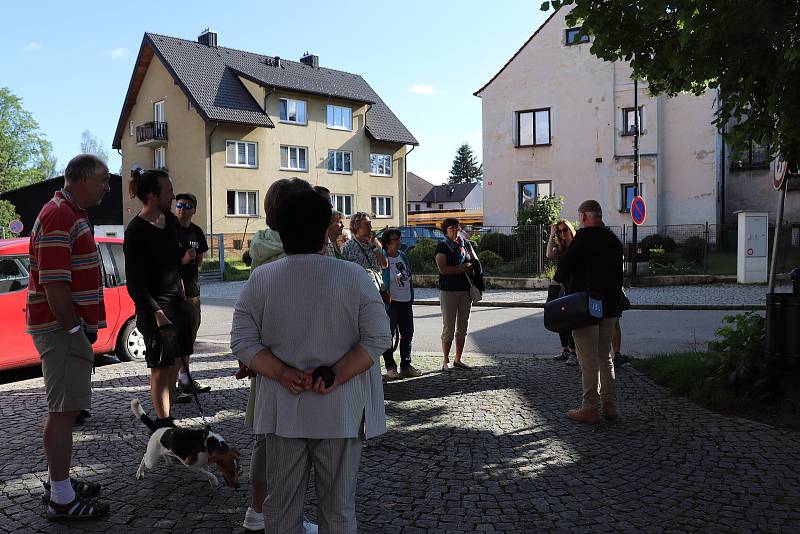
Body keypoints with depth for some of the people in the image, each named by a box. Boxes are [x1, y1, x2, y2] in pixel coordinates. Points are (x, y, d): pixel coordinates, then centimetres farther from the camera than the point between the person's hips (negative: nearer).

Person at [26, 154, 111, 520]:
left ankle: (59, 482, 29)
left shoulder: (70, 214, 17)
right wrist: (75, 329, -17)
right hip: (61, 328, -11)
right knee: (64, 410, -4)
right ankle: (62, 499, 5)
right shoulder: (59, 216, -17)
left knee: (64, 407, 17)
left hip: (69, 326, 11)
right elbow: (54, 285, -24)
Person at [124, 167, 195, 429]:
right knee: (161, 367, -2)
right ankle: (164, 422, 8)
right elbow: (135, 284, -17)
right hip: (155, 305, -8)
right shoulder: (136, 231, -16)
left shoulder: (170, 220, 7)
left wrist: (183, 257, 1)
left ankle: (166, 417, 22)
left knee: (174, 362, 11)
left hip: (177, 299, 8)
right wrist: (157, 314, -23)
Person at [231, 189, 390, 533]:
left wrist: (282, 373, -11)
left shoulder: (260, 279, -2)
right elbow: (377, 338, -11)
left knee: (281, 505, 15)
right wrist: (336, 376, -15)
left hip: (283, 409, 2)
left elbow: (242, 342, -4)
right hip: (340, 410, -1)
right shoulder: (353, 277, -7)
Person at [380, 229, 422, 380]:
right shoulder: (383, 259, -10)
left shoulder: (403, 257, 12)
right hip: (391, 303, -7)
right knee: (389, 335, -3)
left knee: (407, 333, 10)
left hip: (406, 301, 7)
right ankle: (390, 368, 4)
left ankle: (406, 366, 20)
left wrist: (411, 297, 18)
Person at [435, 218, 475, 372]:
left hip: (465, 290, 6)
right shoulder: (442, 247, -4)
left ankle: (458, 359, 19)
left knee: (463, 327, 9)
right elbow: (443, 269, -16)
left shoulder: (463, 245, 14)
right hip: (448, 291, -6)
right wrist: (463, 268, -11)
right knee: (449, 327, -3)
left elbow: (470, 265, 22)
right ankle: (445, 361, 6)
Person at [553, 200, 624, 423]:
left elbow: (565, 265, -13)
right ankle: (608, 404, 21)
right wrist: (614, 299, 18)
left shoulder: (584, 236, -12)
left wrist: (559, 279, 8)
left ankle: (590, 408, 3)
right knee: (605, 355, 16)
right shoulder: (613, 239, 10)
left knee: (588, 359, -2)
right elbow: (617, 273, 13)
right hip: (610, 305, 7)